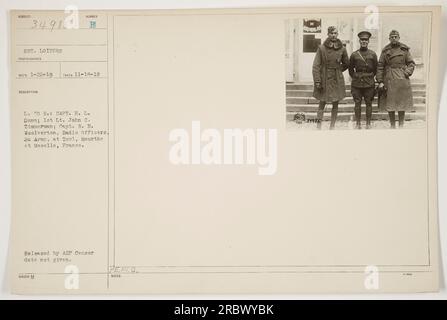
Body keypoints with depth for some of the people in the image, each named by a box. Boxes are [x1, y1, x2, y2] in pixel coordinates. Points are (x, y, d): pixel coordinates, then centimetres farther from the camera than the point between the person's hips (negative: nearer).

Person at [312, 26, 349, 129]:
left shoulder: (342, 49, 2)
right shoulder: (321, 48, -6)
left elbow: (346, 64, 18)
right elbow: (316, 66, -8)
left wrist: (337, 70, 12)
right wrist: (317, 81, -13)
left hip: (337, 80, 3)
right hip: (324, 80, -3)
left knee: (335, 104, 6)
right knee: (322, 103, 0)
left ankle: (332, 126, 15)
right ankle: (318, 126, 3)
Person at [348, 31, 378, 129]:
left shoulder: (373, 54, 3)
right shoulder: (354, 54, 3)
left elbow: (375, 69, 11)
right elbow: (350, 69, 12)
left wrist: (370, 77, 8)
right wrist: (355, 77, 7)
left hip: (369, 83, 0)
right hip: (356, 83, 0)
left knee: (369, 103, 4)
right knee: (357, 103, 2)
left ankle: (368, 123, 13)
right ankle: (358, 123, 10)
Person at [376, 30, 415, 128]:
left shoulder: (405, 49, 7)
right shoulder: (385, 51, 5)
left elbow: (411, 63, 10)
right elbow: (380, 66, 3)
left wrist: (407, 72, -8)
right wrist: (380, 81, -4)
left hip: (402, 80, 0)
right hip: (389, 80, 0)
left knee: (402, 105, 3)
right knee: (390, 105, 2)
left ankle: (401, 125, 12)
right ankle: (392, 126, 13)